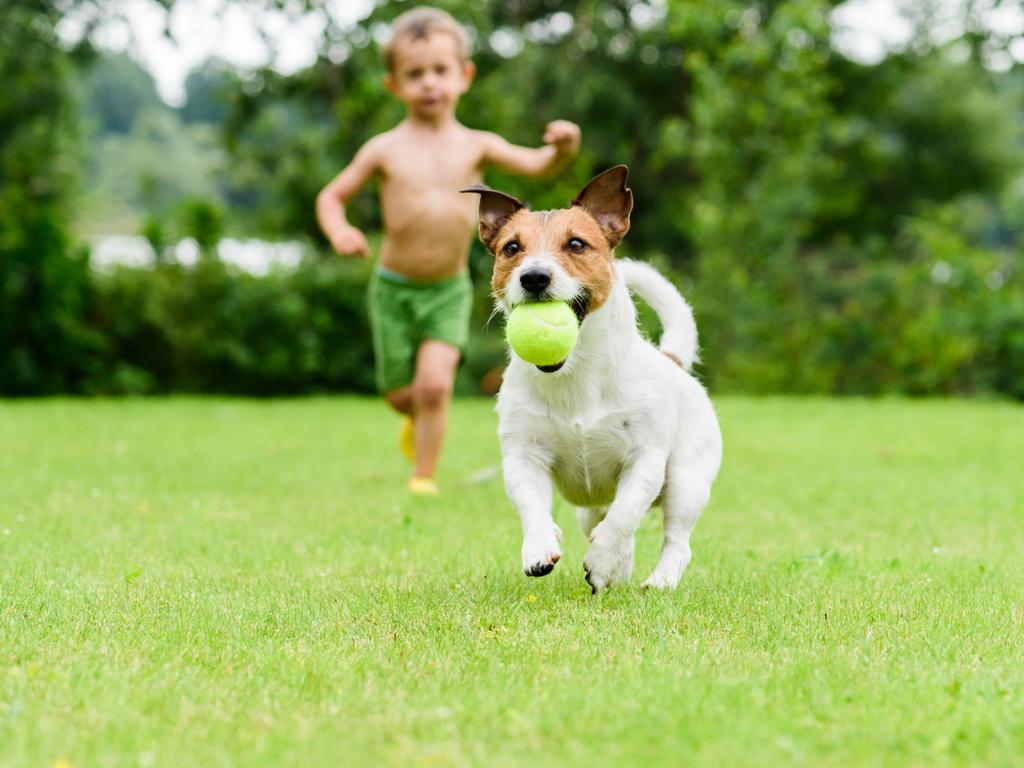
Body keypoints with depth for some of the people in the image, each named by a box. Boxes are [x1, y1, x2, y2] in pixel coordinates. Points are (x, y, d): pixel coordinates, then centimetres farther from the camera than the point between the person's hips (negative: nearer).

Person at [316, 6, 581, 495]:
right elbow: (331, 196, 3)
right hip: (394, 289, 1)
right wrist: (339, 232, -18)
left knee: (434, 383, -17)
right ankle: (419, 419, 43)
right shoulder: (385, 150, -3)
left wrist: (562, 149, -32)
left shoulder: (476, 146, -1)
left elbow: (538, 166, -9)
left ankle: (423, 477, -1)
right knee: (400, 394, 7)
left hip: (449, 291, 0)